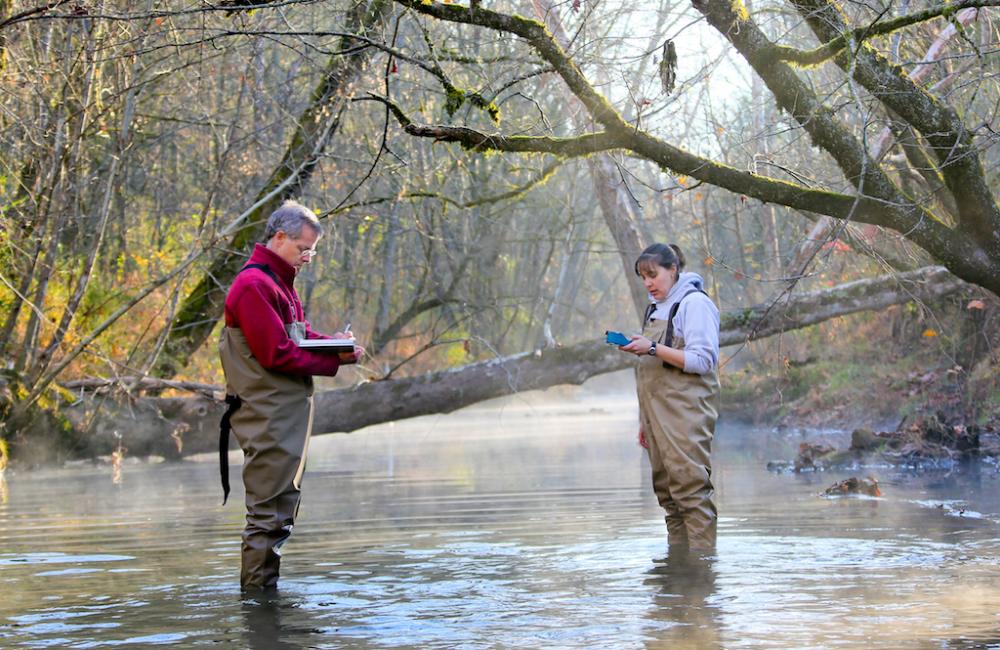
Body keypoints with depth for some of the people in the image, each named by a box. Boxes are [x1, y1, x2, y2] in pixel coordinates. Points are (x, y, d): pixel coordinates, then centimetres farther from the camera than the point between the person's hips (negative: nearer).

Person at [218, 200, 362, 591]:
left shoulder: (279, 281, 18)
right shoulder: (254, 285, -15)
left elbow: (300, 334, 22)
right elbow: (277, 354, -20)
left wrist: (332, 341, 1)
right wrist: (335, 361, -16)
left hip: (289, 416, 11)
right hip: (268, 418, -11)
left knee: (282, 509, 15)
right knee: (268, 512, -7)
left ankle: (266, 590, 21)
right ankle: (256, 591, -2)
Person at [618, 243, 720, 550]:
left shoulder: (694, 303, -4)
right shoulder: (655, 308, 20)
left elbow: (702, 361, -13)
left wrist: (653, 348, -19)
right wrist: (644, 420, 19)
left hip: (686, 414, -8)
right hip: (658, 414, 8)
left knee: (691, 487, -13)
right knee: (667, 491, 6)